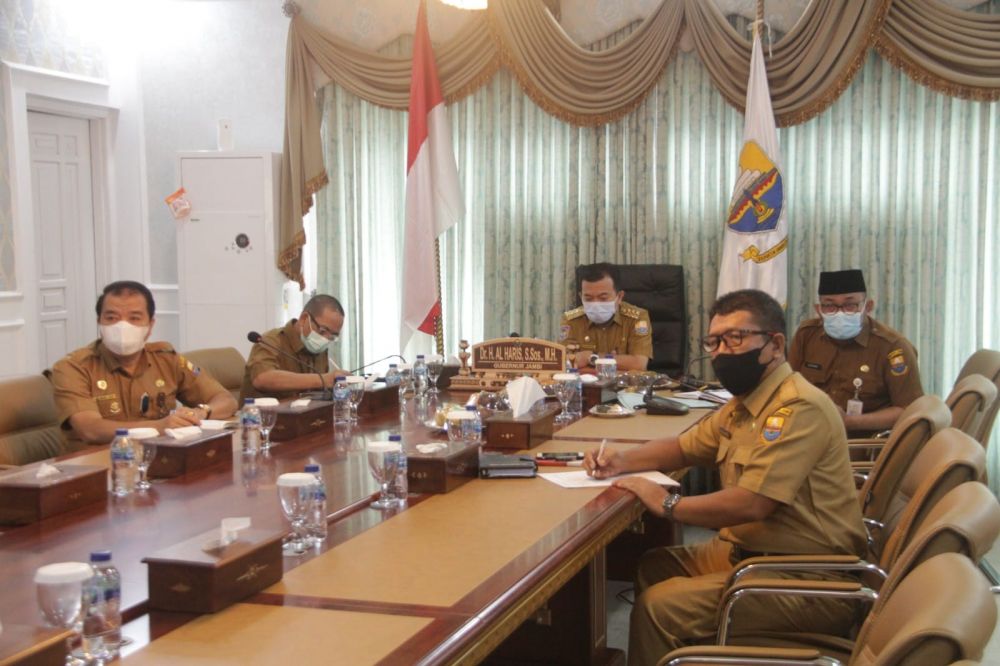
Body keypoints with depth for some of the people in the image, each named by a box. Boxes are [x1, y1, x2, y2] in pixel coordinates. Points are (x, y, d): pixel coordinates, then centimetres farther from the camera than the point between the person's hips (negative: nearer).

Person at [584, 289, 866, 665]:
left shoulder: (798, 407, -22)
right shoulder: (743, 403, 10)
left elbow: (750, 504, -28)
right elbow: (684, 447, 24)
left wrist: (667, 504, -15)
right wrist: (623, 461, 5)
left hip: (809, 580, -10)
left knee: (660, 606, -15)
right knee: (652, 569, 14)